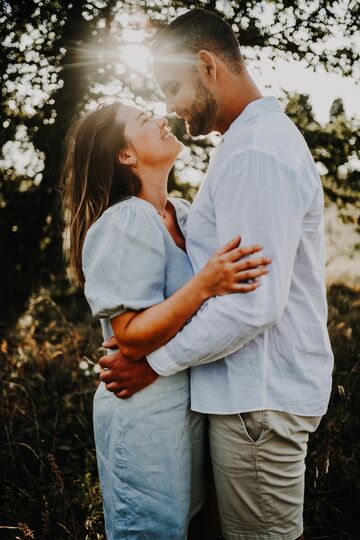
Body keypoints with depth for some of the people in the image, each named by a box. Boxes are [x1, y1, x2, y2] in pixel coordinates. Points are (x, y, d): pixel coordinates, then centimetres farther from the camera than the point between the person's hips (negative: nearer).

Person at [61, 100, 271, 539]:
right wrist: (205, 284, -33)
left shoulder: (181, 212, 6)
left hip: (188, 403, 8)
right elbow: (130, 336, -24)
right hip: (147, 416, -8)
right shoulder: (123, 224, -19)